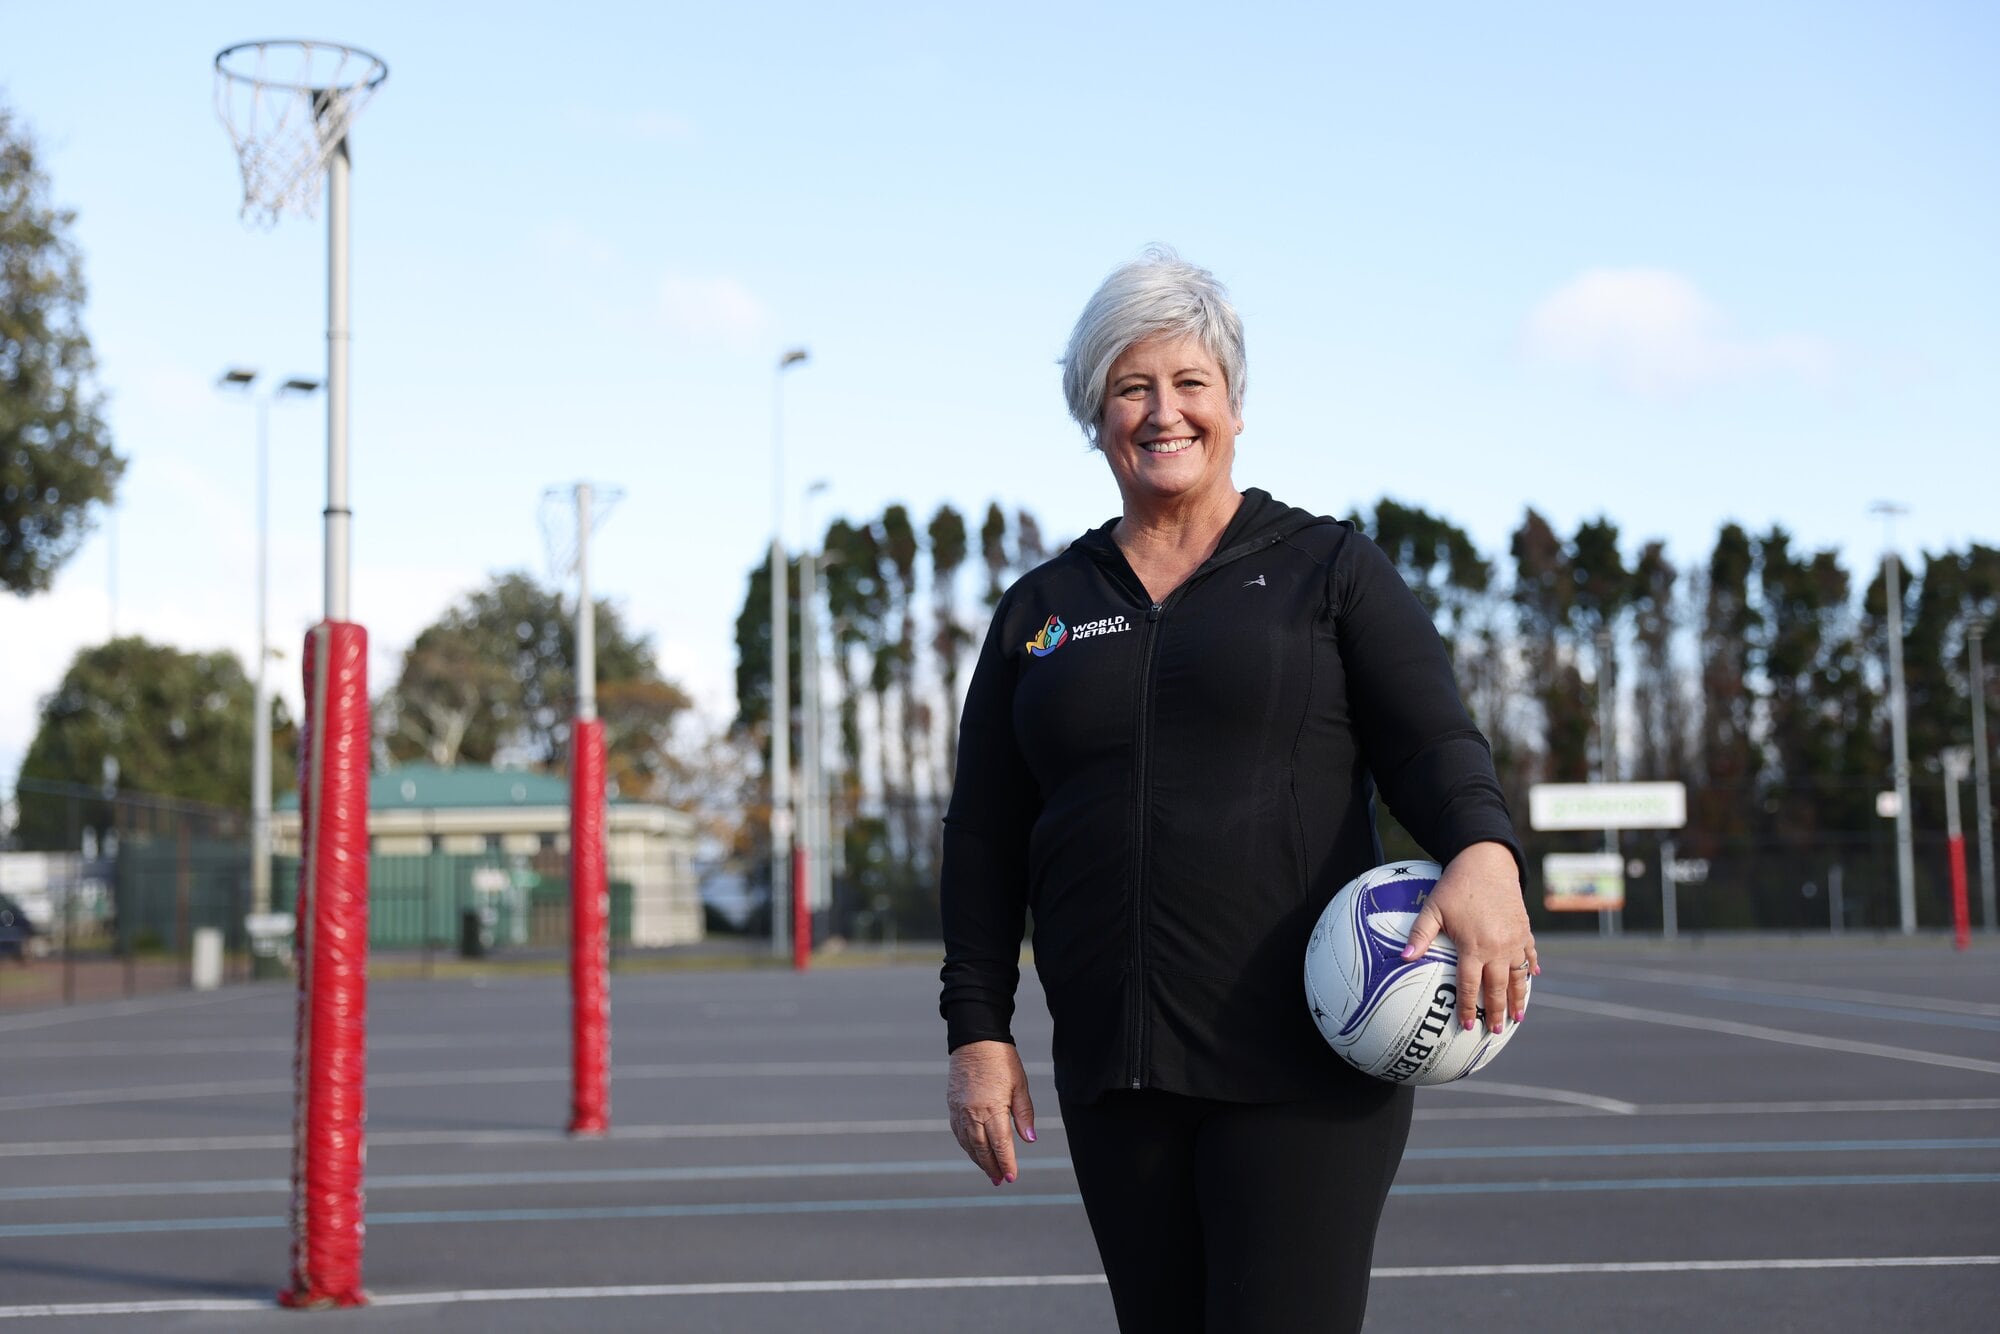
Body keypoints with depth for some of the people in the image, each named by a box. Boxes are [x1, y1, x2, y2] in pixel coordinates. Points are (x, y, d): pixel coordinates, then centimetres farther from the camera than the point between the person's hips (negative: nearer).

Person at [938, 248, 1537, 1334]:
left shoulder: (1329, 570, 7)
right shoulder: (1039, 611, 15)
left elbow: (1433, 741, -4)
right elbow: (982, 838, 14)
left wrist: (1483, 854, -26)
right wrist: (977, 1031, 6)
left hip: (1304, 1072, -4)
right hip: (1115, 1079, 4)